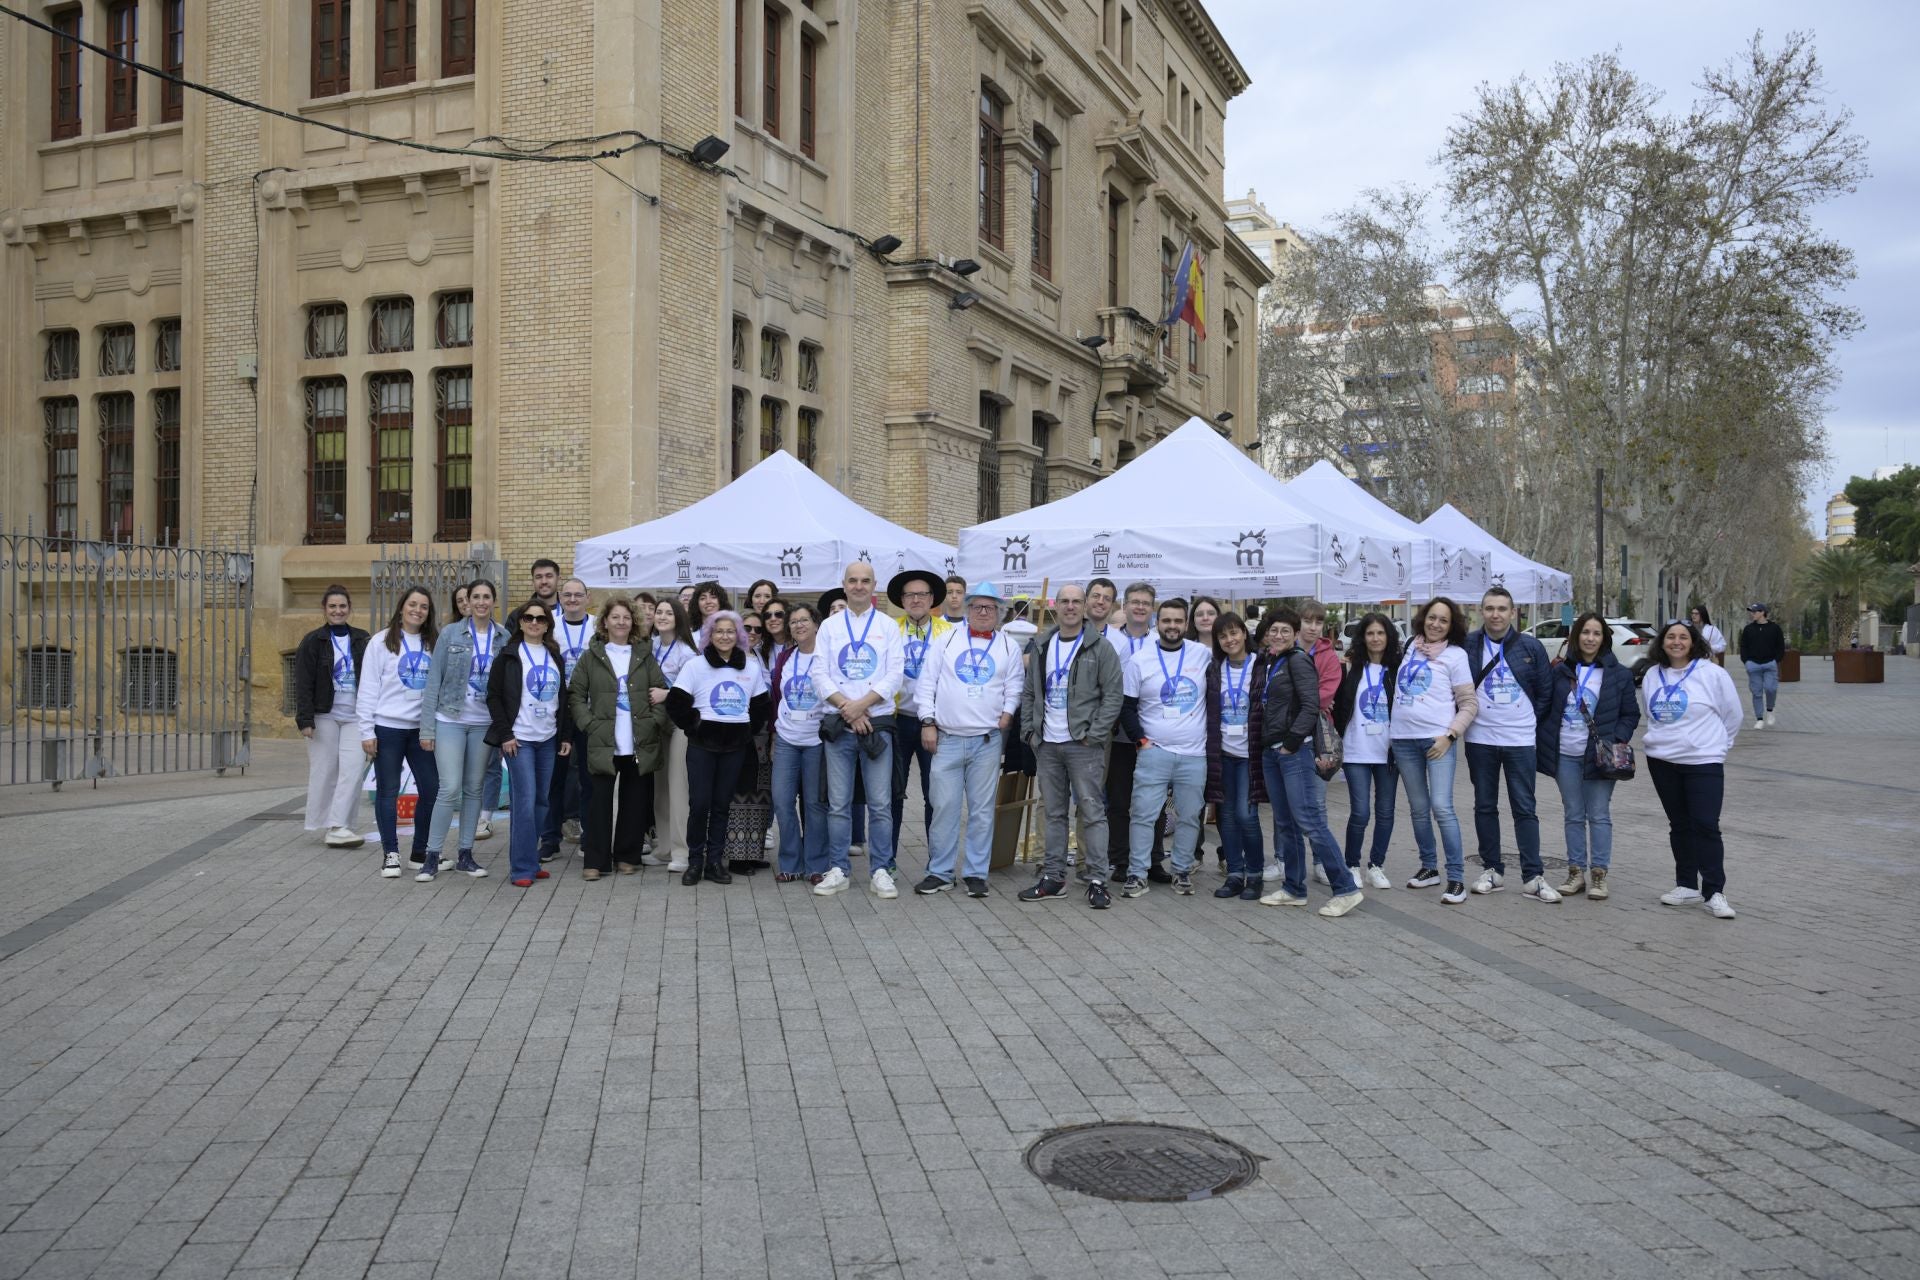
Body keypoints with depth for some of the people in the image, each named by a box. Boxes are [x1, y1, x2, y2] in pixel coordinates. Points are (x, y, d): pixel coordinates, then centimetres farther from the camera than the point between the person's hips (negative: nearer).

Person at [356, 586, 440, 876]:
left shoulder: (434, 643, 8)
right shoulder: (382, 641, -2)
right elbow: (368, 688, -3)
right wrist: (367, 731, -8)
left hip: (422, 728, 3)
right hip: (388, 727, -3)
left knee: (431, 788, 2)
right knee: (388, 791, 4)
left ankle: (421, 852, 17)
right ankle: (390, 853, 13)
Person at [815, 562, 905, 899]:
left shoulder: (888, 626, 7)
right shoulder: (829, 626, 9)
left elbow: (895, 674, -2)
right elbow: (820, 674, 2)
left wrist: (862, 704, -13)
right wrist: (847, 707, -11)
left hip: (877, 722, -1)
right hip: (838, 724, 1)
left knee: (880, 803, -2)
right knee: (838, 803, 4)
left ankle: (880, 870, 6)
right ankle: (838, 869, 12)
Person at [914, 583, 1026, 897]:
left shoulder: (1009, 646, 8)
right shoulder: (946, 640, 6)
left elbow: (1015, 685, 10)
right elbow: (927, 682, 5)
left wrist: (1007, 711, -7)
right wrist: (928, 722, -1)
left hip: (987, 741, 0)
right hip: (947, 738, 0)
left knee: (982, 810, 4)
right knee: (944, 807, 0)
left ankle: (976, 873, 12)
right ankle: (939, 872, 10)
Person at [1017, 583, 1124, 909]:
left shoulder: (1100, 647, -3)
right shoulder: (1041, 647, 11)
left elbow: (1113, 694, -6)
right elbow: (1029, 693, 16)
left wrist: (1095, 734, -12)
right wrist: (1030, 730, 6)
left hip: (1084, 744, -5)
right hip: (1047, 744, 5)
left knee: (1092, 812, -4)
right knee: (1054, 813, 11)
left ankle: (1097, 880, -1)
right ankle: (1053, 878, 17)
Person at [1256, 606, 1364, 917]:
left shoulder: (1298, 661, -8)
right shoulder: (1272, 664, 17)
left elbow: (1311, 705, -16)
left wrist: (1292, 742, -16)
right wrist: (1266, 744, 12)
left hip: (1295, 750, -9)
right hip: (1271, 751, 9)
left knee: (1309, 820, -12)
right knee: (1284, 822, 11)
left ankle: (1346, 888, -9)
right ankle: (1293, 889, 18)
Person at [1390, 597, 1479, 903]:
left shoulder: (1455, 655, 0)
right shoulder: (1410, 648, 12)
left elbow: (1469, 705, -1)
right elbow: (1397, 691, 24)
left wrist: (1450, 735, -12)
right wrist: (1391, 733, 15)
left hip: (1438, 739, -5)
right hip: (1403, 740, 5)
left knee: (1441, 807, -13)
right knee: (1418, 808, 11)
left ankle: (1456, 877, -9)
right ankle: (1428, 867, 24)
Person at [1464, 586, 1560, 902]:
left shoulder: (1531, 647, -1)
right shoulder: (1467, 645, -1)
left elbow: (1545, 691, 6)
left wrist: (1531, 721, 4)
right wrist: (1468, 718, 1)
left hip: (1520, 740, -1)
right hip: (1480, 739, 1)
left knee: (1524, 808, -1)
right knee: (1485, 806, 8)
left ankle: (1533, 877, 1)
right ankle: (1492, 870, 18)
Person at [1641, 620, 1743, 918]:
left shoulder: (1711, 674, -8)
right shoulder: (1652, 676, 6)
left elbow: (1732, 714, 1)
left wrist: (1716, 744, 7)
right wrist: (1663, 739, 11)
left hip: (1703, 762, -5)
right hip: (1662, 761, 5)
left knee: (1706, 826, -10)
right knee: (1679, 825, 12)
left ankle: (1714, 892, -4)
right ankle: (1687, 886, 21)